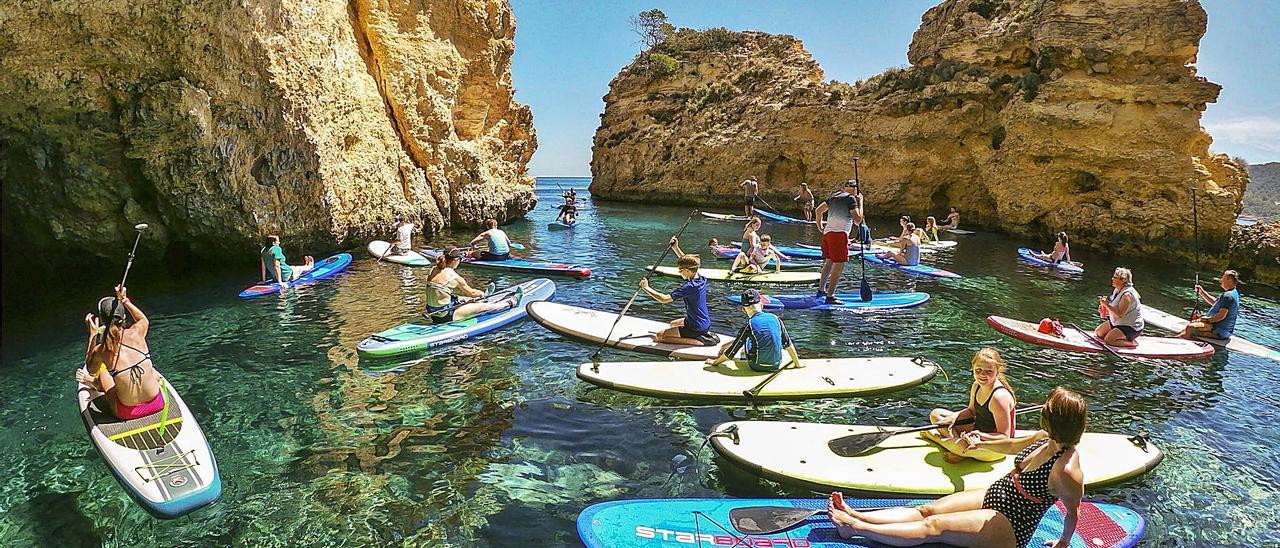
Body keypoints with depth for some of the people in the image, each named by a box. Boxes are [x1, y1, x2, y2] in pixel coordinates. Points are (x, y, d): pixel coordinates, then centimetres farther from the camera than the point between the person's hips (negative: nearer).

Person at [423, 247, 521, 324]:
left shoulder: (434, 270, 4)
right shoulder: (454, 277, -20)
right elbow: (471, 293, -5)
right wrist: (482, 293, 18)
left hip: (434, 314, 8)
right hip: (446, 316, -8)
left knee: (464, 302, 31)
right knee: (483, 307, 4)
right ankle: (512, 302, 20)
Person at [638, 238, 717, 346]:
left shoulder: (689, 287, -25)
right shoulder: (701, 279, -1)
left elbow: (664, 299, -28)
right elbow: (687, 262, 17)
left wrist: (646, 288, -17)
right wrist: (676, 248, 18)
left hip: (696, 328, -9)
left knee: (659, 336, -6)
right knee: (673, 324, 34)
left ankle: (697, 342, -12)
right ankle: (705, 334, 15)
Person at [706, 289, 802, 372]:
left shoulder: (749, 326, -16)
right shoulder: (775, 319, -6)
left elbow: (732, 351, -11)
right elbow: (788, 344, 2)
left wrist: (715, 362, 5)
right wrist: (797, 364, 14)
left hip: (757, 367, -3)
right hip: (776, 366, 4)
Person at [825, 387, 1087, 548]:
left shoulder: (1066, 471, -28)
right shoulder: (1045, 438, -4)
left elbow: (1073, 512, -13)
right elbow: (1012, 445, 16)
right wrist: (982, 443, 27)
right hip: (994, 496, 8)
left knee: (933, 527, -15)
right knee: (926, 510, -5)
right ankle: (855, 515, -13)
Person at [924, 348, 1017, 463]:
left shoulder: (999, 396, -29)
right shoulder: (977, 386, -4)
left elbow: (1004, 437, -25)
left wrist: (981, 435, -41)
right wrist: (954, 416, -7)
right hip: (978, 430, 8)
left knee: (963, 446, -38)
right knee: (935, 414, 7)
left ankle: (934, 436, -6)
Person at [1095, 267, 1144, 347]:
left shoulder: (1127, 295, -26)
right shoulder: (1117, 290, 3)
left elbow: (1119, 314, -30)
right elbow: (1114, 308, 14)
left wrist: (1106, 304, -28)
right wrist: (1104, 309, -4)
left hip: (1131, 327, -10)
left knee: (1108, 340, -20)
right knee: (1098, 332, 8)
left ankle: (1130, 341, -3)